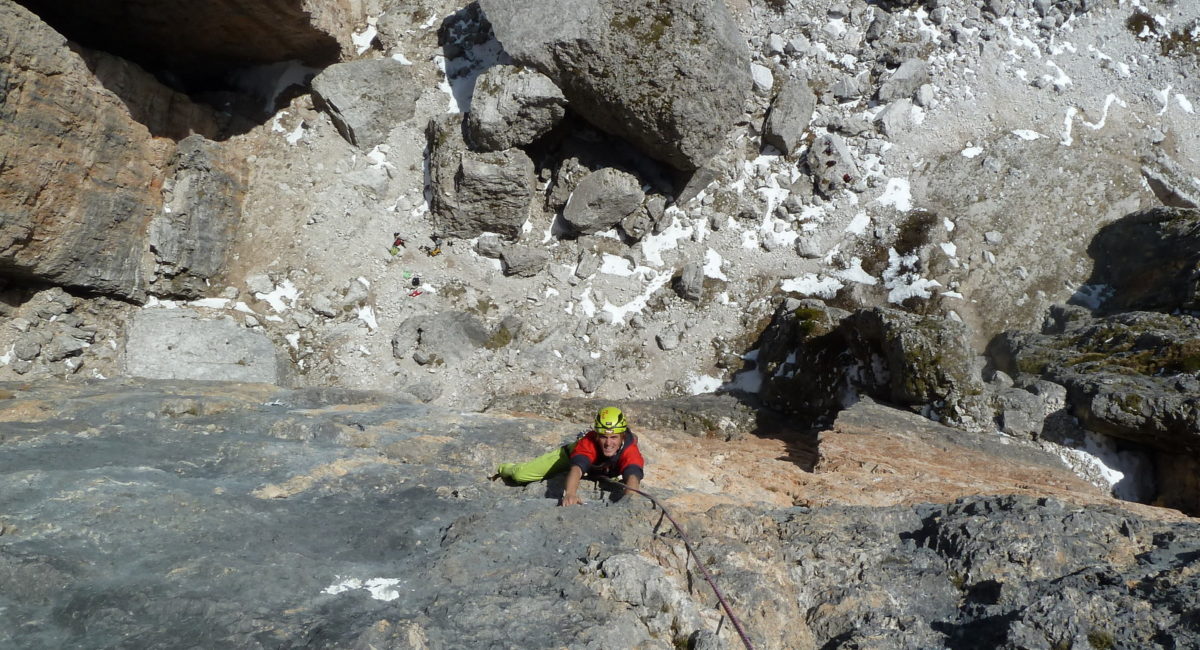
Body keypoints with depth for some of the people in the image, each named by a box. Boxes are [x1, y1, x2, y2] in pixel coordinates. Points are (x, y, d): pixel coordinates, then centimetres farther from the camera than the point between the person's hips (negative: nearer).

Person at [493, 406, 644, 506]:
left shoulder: (630, 450, -43)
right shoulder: (588, 442, -45)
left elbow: (633, 477, -59)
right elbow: (576, 469, -59)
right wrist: (570, 493, -78)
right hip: (574, 455, -2)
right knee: (521, 475, -10)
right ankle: (504, 468, 28)